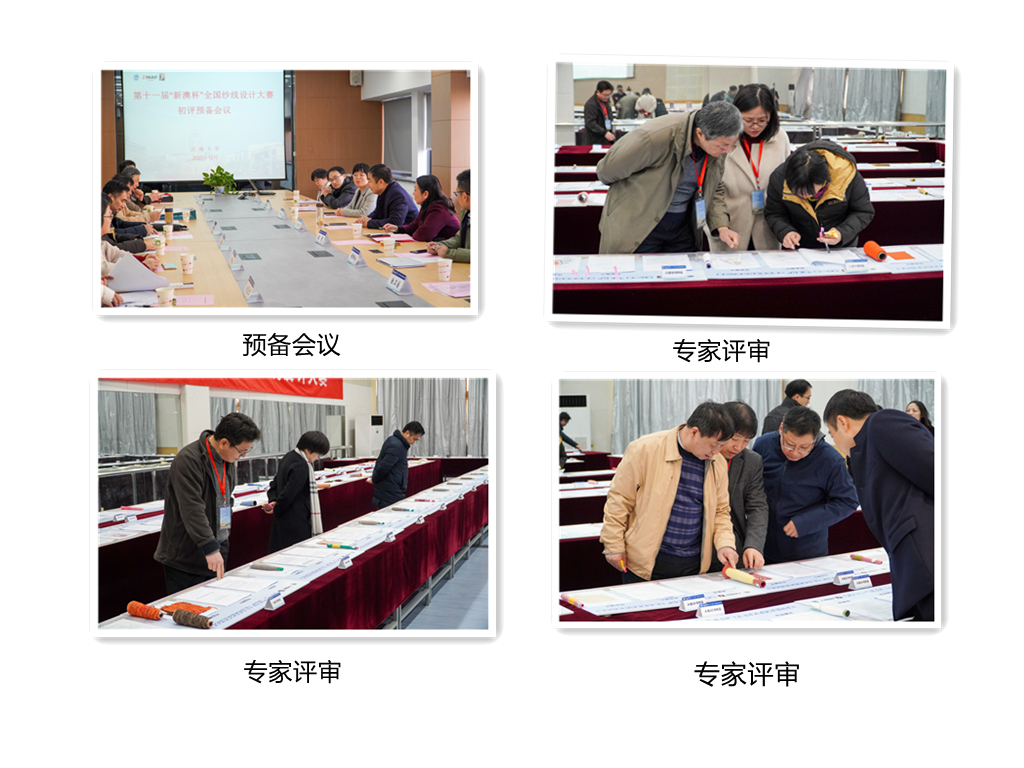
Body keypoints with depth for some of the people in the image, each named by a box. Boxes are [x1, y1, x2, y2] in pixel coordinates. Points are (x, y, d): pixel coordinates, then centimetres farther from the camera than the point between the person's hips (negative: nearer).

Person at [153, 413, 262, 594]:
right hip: (186, 556, -8)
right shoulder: (188, 460, -19)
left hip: (216, 548, 8)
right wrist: (210, 548, -32)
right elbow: (192, 509, -27)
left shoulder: (227, 459, 9)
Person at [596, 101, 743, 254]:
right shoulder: (656, 137, -30)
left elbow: (715, 189, 9)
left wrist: (721, 226, -6)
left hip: (683, 227, 5)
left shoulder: (721, 142, -9)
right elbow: (607, 170, -16)